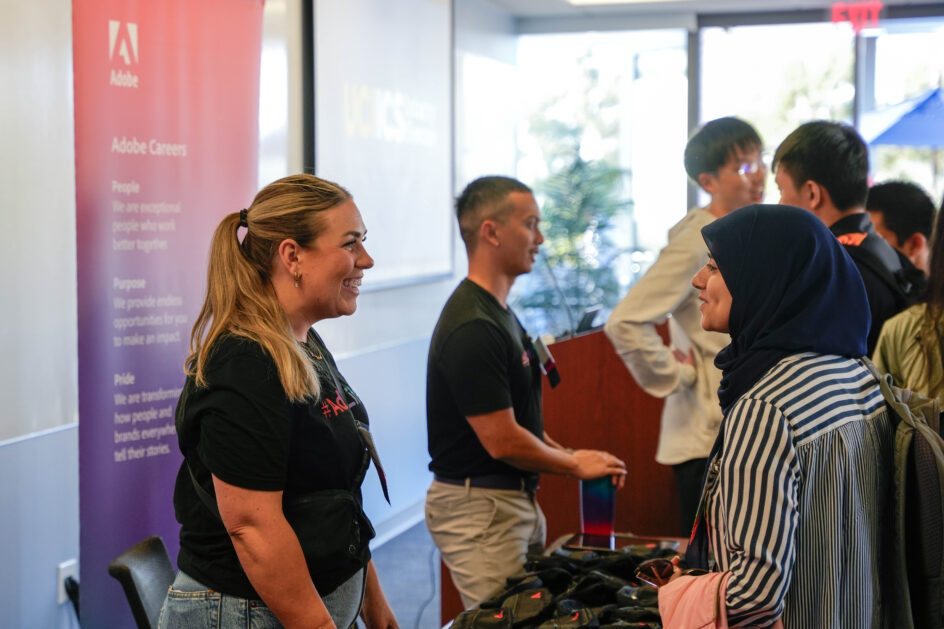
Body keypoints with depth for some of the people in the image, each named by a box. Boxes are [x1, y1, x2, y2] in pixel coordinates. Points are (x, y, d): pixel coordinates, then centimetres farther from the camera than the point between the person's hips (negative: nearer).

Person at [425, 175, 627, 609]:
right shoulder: (472, 328, -21)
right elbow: (502, 440, -22)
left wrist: (567, 454, 9)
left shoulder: (498, 313, 12)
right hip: (479, 508, -10)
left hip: (515, 501, 10)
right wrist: (575, 465, -7)